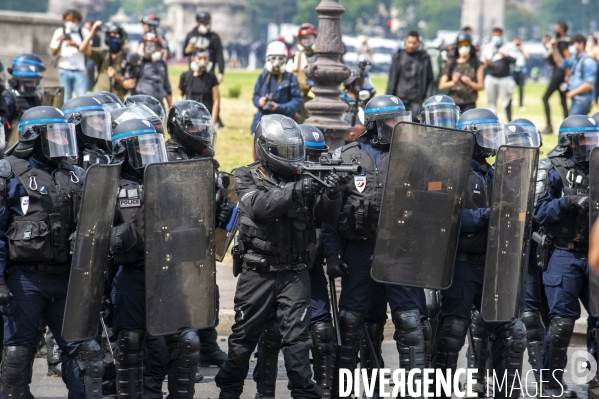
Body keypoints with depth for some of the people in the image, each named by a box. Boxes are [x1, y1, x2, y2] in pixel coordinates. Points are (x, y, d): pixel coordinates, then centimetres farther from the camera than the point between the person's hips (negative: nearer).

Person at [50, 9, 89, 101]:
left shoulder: (84, 32, 6)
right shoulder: (59, 32, 7)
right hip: (64, 70, 1)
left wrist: (76, 46, -16)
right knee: (66, 100, 0)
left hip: (79, 70, -1)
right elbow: (54, 53, 4)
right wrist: (60, 42, -14)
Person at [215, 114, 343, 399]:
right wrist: (293, 191, -33)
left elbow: (326, 215, 1)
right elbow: (259, 207, -20)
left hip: (295, 273, 1)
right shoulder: (247, 178, 1)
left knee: (297, 337, -7)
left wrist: (331, 195, -21)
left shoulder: (302, 179, 9)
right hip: (258, 272, -1)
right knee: (243, 338, 8)